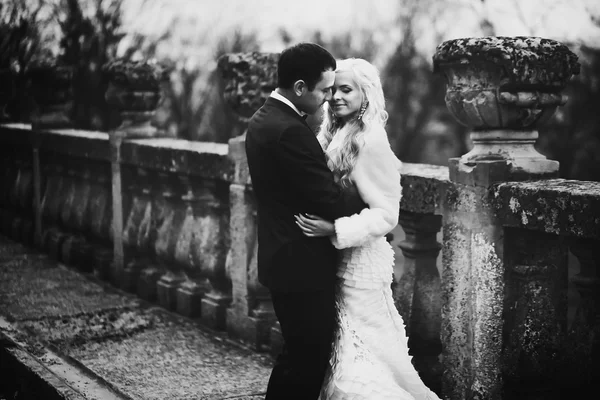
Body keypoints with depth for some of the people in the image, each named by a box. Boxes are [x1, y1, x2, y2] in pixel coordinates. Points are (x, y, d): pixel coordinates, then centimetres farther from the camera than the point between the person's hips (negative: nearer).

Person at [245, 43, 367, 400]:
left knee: (297, 357, 20)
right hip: (303, 266, -10)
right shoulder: (291, 131, -24)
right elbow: (332, 201, -22)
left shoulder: (263, 120, 9)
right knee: (309, 361, 1)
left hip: (282, 259, 10)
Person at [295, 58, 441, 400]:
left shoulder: (371, 142, -16)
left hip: (360, 260, -8)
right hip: (338, 258, 8)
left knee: (359, 357, -2)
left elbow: (386, 214, -19)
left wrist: (334, 229, -27)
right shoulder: (336, 136, 8)